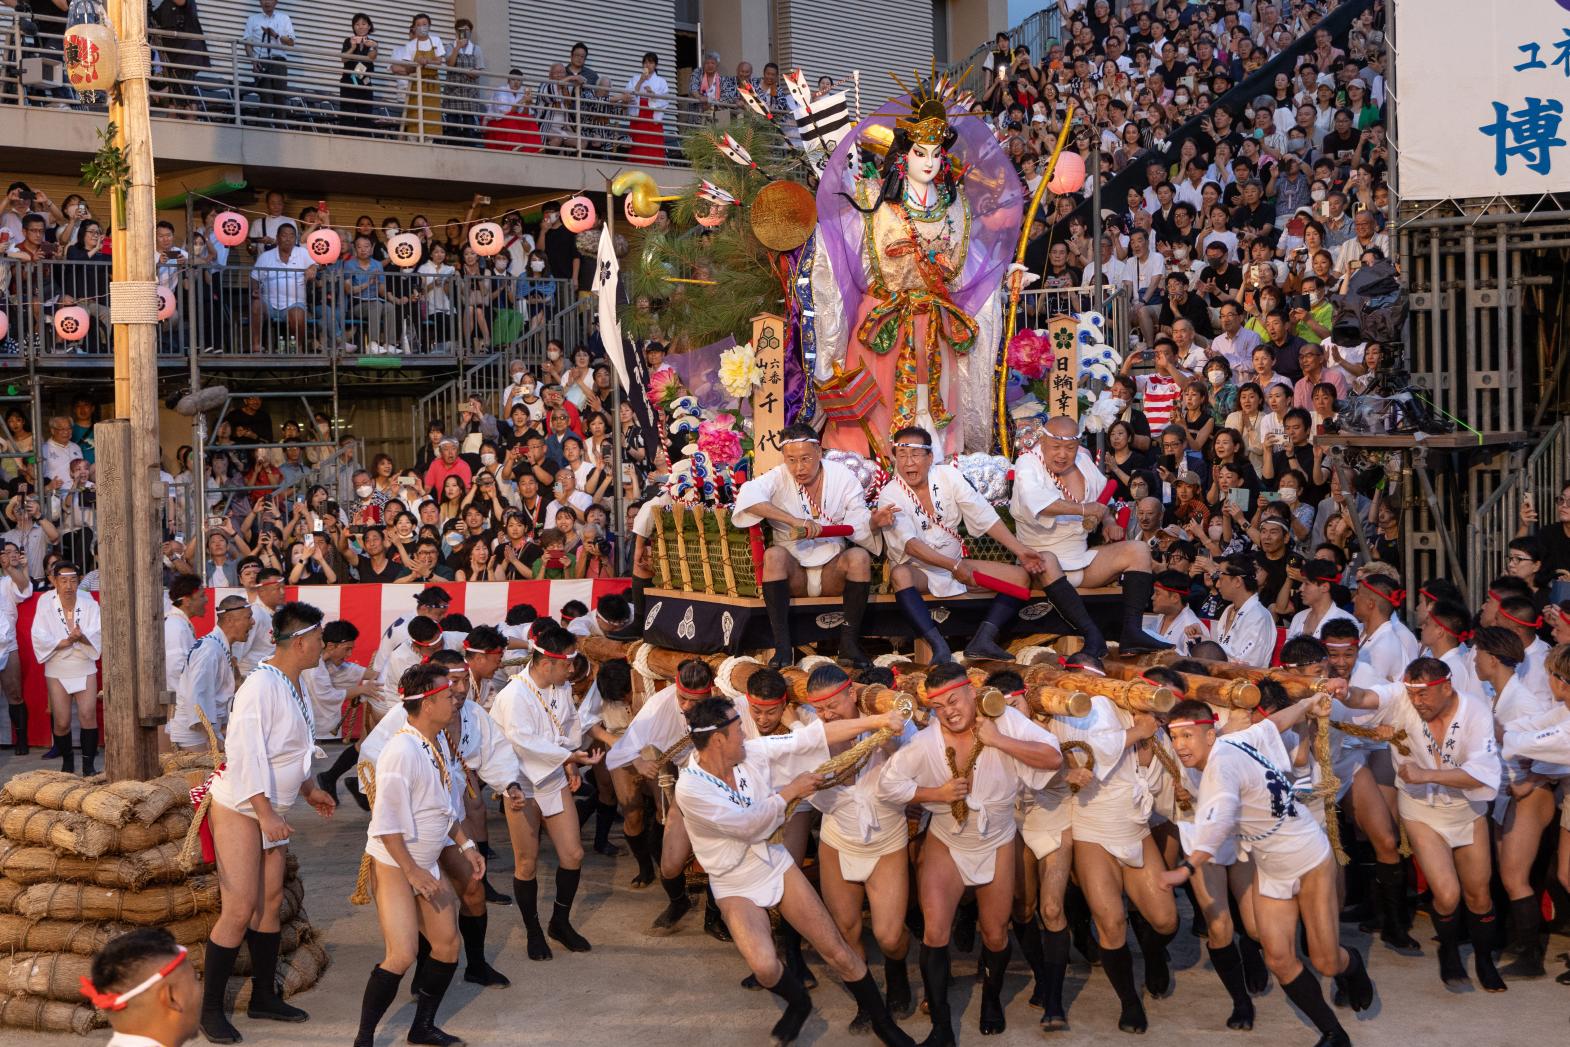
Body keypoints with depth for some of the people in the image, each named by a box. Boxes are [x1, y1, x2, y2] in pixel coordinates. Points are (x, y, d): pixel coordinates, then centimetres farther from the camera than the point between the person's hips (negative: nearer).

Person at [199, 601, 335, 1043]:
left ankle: (264, 997, 24)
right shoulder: (261, 685, -22)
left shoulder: (294, 685, 7)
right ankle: (209, 1010, 3)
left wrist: (310, 789, 18)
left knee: (270, 902, 13)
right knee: (239, 911, -8)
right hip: (240, 808, -9)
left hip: (271, 808, 9)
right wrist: (265, 812, -27)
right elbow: (245, 753, -26)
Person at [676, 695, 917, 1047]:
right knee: (765, 967, -24)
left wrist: (877, 720, -15)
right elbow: (746, 825, -25)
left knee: (837, 950, 2)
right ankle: (798, 1002, 10)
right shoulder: (691, 789, -25)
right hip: (736, 885, -4)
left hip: (778, 865, 4)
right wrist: (791, 791, -14)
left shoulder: (753, 752, -11)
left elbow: (813, 736, -10)